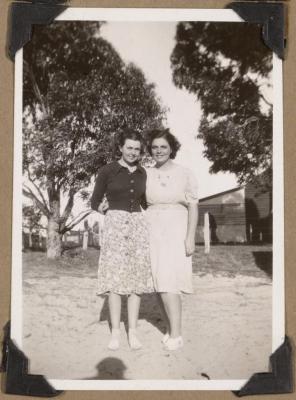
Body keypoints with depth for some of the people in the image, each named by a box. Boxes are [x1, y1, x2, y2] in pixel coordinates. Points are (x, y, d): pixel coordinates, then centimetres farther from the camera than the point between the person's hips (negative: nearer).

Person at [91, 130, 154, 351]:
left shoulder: (142, 173, 11)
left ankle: (133, 331, 8)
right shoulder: (107, 170, 0)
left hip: (138, 225, 4)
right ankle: (115, 331, 5)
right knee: (115, 277, -5)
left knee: (136, 278, 2)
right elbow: (95, 202, 7)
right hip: (115, 225, -3)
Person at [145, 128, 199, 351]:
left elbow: (193, 207, -3)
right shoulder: (146, 175, 7)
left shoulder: (185, 174, -1)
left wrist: (190, 238, -10)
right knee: (161, 283, 5)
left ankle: (176, 335, -5)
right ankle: (172, 328, 19)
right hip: (152, 232, 4)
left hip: (175, 232, -3)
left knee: (169, 284, -12)